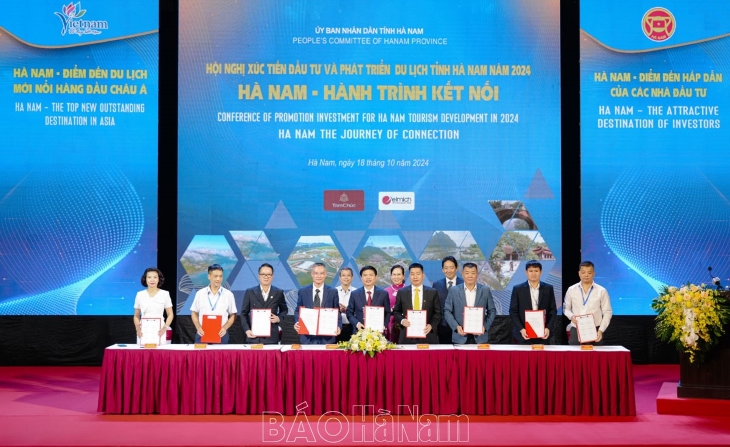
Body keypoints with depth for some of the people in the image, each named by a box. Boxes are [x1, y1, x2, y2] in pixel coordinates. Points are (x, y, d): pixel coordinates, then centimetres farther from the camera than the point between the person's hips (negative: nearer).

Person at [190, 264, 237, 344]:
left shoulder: (228, 294, 2)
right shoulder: (200, 293, 5)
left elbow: (233, 315, 6)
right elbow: (194, 313, 10)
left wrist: (225, 328, -10)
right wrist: (198, 328, -6)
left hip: (221, 334, -1)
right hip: (202, 334, 1)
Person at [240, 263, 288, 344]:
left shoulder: (278, 293, 7)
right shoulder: (250, 292, 6)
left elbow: (284, 310, 18)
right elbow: (244, 313, 8)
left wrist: (279, 318, -4)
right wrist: (247, 330, -5)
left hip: (271, 337, 0)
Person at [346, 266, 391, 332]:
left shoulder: (383, 294, 6)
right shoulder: (354, 294, 7)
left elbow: (388, 313, 9)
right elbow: (349, 313, 8)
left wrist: (383, 325, -9)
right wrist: (357, 324, -10)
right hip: (360, 330, 0)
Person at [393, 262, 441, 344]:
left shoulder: (432, 292, 7)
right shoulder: (401, 292, 8)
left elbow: (438, 313, 7)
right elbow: (396, 311, 13)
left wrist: (431, 325, -9)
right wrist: (401, 320, -7)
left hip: (427, 335, 0)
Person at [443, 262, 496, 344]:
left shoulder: (485, 290, 5)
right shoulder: (454, 290, 3)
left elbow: (492, 311, 8)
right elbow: (447, 311, 3)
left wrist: (485, 326, -6)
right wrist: (456, 326, -11)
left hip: (480, 337, 1)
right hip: (460, 337, 0)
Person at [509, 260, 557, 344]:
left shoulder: (548, 288, 7)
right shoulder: (518, 289, 2)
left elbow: (553, 310, 6)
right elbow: (513, 311, 1)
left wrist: (548, 328, -8)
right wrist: (521, 329, -12)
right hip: (524, 334, -1)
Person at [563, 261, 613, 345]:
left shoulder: (601, 291, 2)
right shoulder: (571, 290, 6)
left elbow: (607, 312, 3)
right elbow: (566, 308, 14)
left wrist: (601, 330, -8)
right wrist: (571, 316, -8)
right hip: (576, 330, 1)